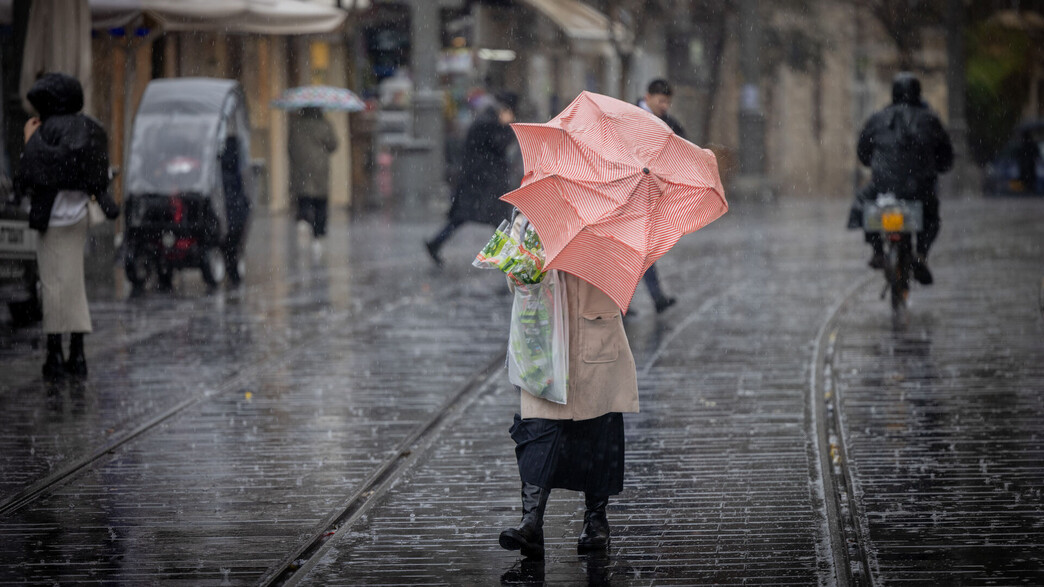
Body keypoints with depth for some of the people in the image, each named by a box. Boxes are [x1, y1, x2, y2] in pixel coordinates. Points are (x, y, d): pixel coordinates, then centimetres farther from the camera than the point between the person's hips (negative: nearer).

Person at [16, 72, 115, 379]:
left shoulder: (51, 129, -11)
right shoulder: (86, 129, 11)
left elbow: (30, 175, -13)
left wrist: (29, 139, 1)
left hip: (55, 215, -7)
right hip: (78, 214, 7)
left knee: (54, 284, -5)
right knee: (74, 285, 11)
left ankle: (55, 352, -6)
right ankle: (77, 355, 11)